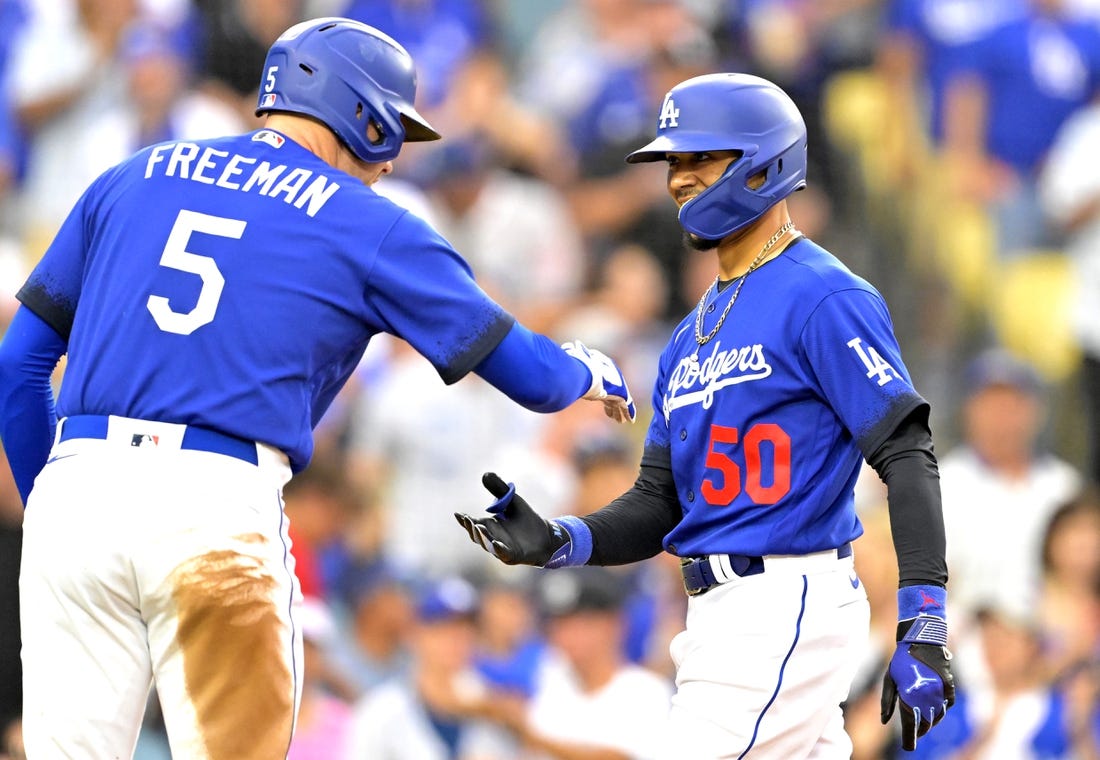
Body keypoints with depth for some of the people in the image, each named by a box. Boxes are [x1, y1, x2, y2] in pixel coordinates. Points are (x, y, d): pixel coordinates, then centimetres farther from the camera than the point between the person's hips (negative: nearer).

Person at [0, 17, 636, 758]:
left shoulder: (129, 181, 20)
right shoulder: (370, 229, 10)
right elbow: (533, 376, 14)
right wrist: (587, 371, 37)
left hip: (74, 490, 4)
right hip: (217, 502, -3)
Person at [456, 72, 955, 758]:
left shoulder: (824, 300, -9)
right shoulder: (694, 336, 19)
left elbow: (907, 456, -15)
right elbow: (659, 506, 17)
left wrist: (924, 628, -23)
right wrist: (554, 542, -3)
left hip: (787, 611, -9)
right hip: (719, 619, 9)